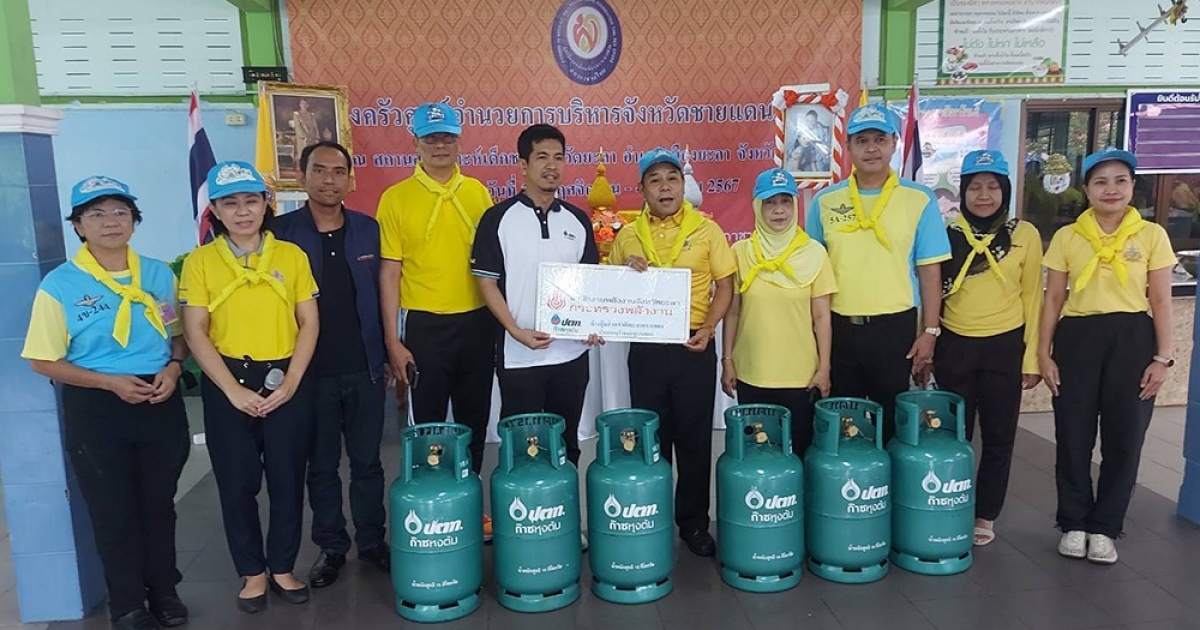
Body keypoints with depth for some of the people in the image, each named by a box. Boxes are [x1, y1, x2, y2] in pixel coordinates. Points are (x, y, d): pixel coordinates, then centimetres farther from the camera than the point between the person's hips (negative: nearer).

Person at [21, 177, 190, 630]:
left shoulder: (160, 275, 3)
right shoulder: (59, 285, -8)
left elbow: (180, 333, 13)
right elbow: (43, 361, -7)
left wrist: (174, 367, -8)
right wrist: (110, 382, -17)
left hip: (161, 403, 3)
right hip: (95, 410, -3)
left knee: (160, 503, 15)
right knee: (113, 511, 9)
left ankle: (164, 589, 34)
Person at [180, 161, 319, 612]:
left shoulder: (291, 254, 2)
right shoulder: (200, 261, 0)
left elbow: (309, 323, 1)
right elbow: (195, 333, -4)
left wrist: (290, 382, -9)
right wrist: (234, 389, -12)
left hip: (286, 381, 1)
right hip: (228, 384, 0)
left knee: (287, 479, 7)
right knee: (237, 483, 7)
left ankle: (283, 568, 24)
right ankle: (252, 573, 24)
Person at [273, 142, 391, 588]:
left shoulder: (369, 229, 4)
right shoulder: (282, 232, -4)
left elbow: (381, 295, 8)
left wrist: (387, 355, 7)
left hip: (365, 369, 2)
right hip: (311, 372, -1)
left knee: (367, 461, 11)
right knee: (321, 465, 11)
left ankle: (372, 541, 27)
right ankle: (331, 546, 26)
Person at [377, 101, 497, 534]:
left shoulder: (477, 193, 5)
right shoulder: (396, 199, -3)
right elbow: (389, 273, -4)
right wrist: (393, 340, -8)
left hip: (477, 323, 3)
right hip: (424, 325, -3)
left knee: (474, 421, 13)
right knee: (428, 424, 7)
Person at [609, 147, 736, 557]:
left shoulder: (706, 230, 1)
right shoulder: (627, 236, 6)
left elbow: (725, 285, 1)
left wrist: (707, 328, -13)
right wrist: (626, 271, -10)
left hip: (694, 348, -1)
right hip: (646, 349, 2)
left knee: (694, 439, 7)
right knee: (651, 438, 10)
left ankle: (694, 523, 22)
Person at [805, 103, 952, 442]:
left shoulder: (919, 200, -1)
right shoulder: (825, 201, 3)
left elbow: (929, 271, 0)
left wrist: (929, 331, -4)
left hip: (895, 327, -1)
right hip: (837, 327, 2)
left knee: (891, 416, 10)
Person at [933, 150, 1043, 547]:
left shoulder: (1025, 235, -1)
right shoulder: (947, 234, -1)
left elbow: (1031, 298, 2)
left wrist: (1032, 357, 0)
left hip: (1005, 347, 0)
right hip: (954, 347, 0)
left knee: (998, 436, 8)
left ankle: (985, 515, 24)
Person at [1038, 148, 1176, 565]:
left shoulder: (1152, 235, 3)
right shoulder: (1067, 237, 4)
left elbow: (1160, 301, 2)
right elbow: (1053, 299, 5)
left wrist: (1163, 357, -3)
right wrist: (1043, 353, 0)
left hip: (1132, 340, 0)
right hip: (1077, 339, 0)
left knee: (1124, 438, 5)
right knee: (1073, 436, 4)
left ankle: (1104, 528, 19)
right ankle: (1073, 524, 20)